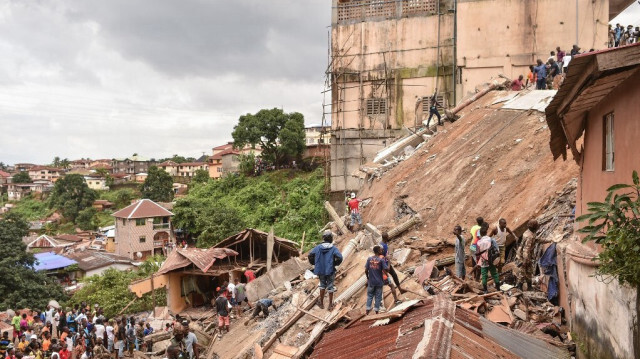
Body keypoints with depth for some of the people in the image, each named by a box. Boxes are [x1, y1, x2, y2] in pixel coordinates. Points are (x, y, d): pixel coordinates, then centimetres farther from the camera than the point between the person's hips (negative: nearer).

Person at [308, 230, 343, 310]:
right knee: (330, 287, 11)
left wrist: (314, 264, 8)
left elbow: (310, 255, -7)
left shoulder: (318, 247, -6)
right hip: (330, 271, -2)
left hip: (321, 270, 3)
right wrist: (335, 264, -2)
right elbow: (339, 258, -22)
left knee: (322, 286, 22)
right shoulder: (333, 248, -13)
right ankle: (330, 305, 21)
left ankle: (321, 302, 32)